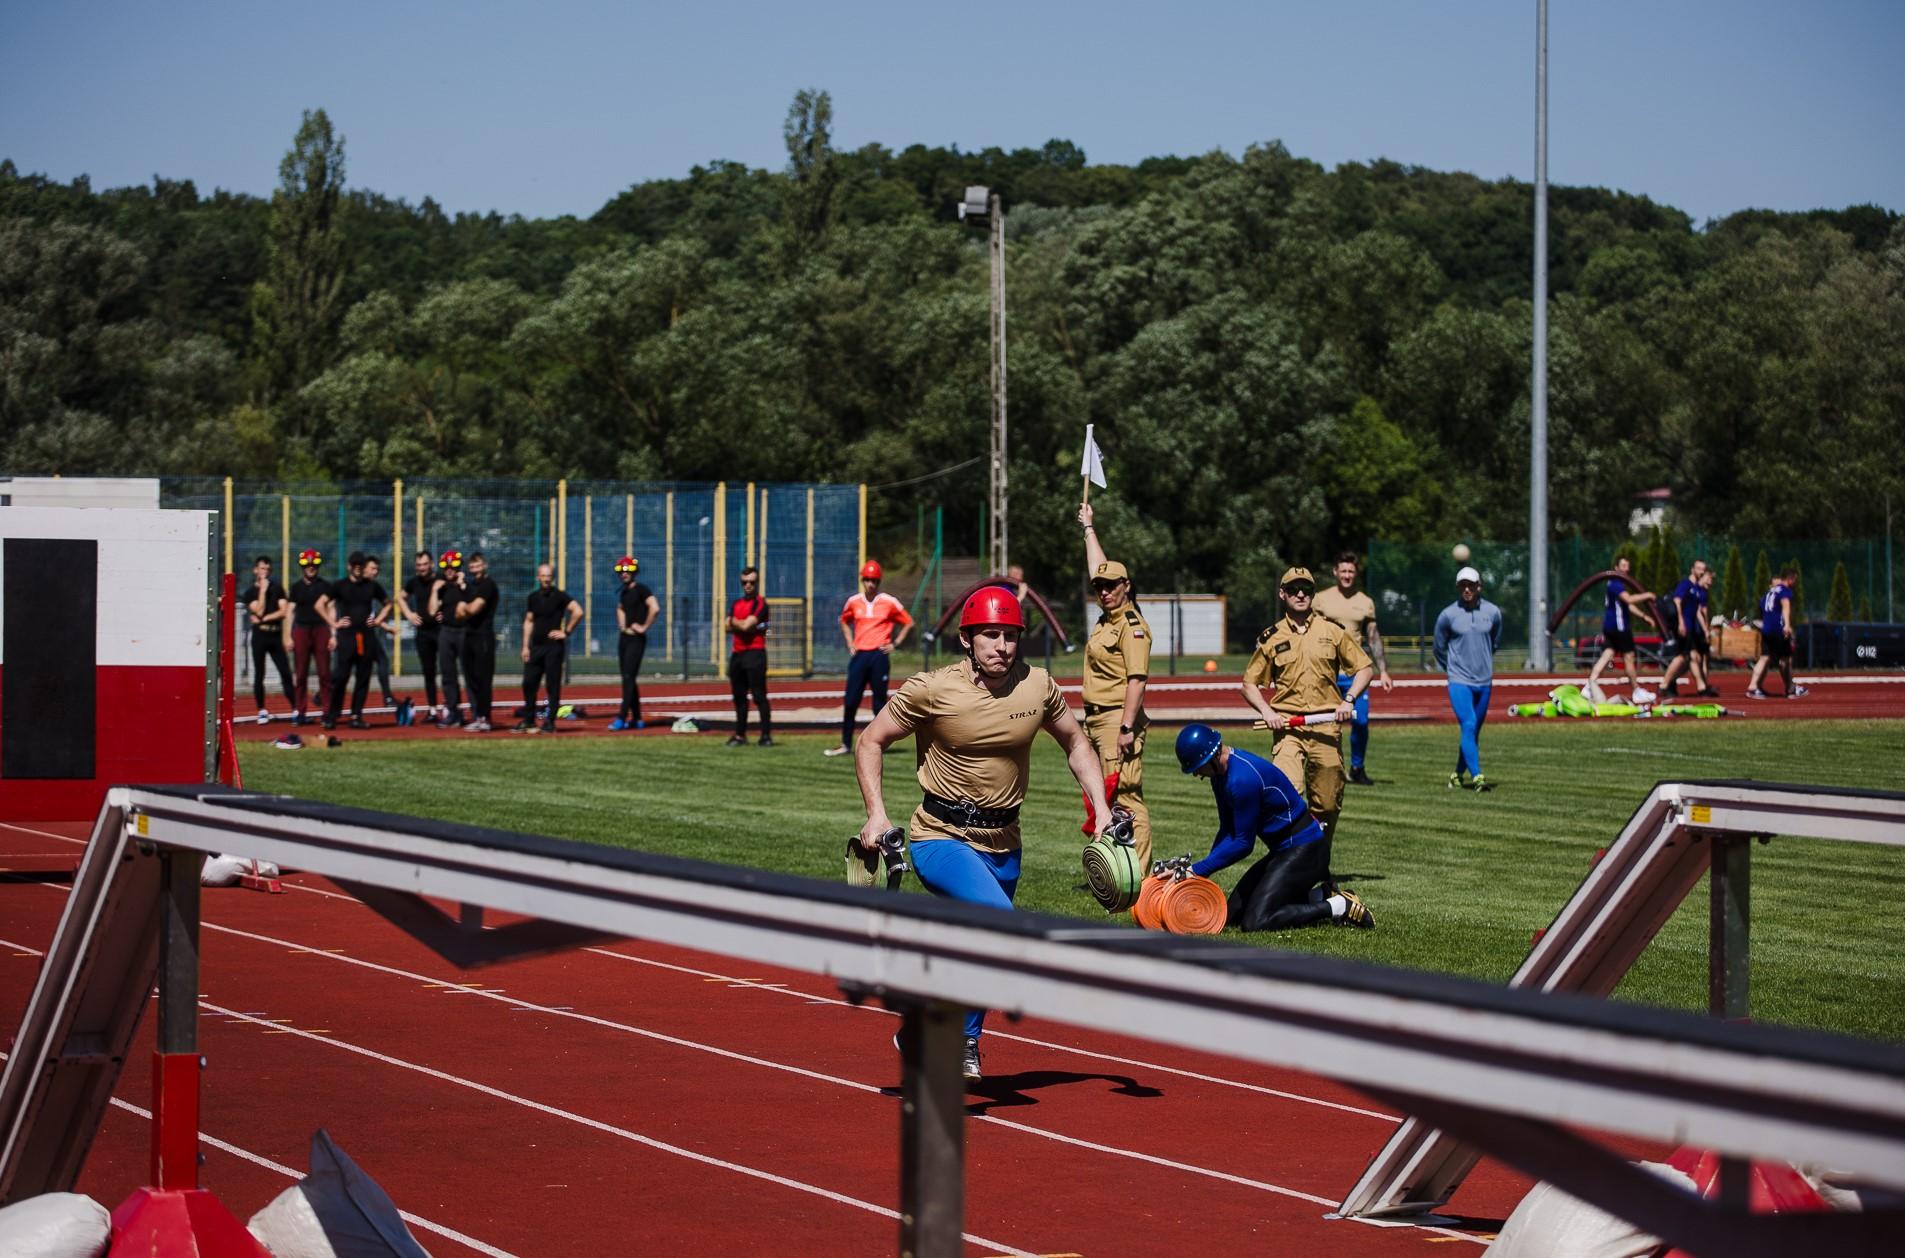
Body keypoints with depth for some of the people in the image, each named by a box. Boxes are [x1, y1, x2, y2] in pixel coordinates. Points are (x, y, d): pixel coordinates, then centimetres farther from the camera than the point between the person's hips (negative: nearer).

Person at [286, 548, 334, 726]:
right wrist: (289, 636, 3)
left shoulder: (324, 586, 8)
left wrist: (333, 634, -1)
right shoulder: (297, 588, 10)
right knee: (301, 674, 0)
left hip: (321, 630, -1)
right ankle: (300, 712, 4)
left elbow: (329, 610, 6)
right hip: (301, 630, 1)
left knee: (324, 672, -4)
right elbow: (291, 612, 10)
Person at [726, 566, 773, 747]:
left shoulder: (760, 604, -5)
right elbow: (729, 627, 5)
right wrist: (746, 626, -10)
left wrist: (735, 622, 5)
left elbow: (746, 625, -15)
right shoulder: (737, 603, 17)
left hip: (755, 652, -8)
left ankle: (766, 735, -10)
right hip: (737, 653, 8)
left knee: (759, 696, -10)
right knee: (739, 696, 11)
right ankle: (740, 735, 18)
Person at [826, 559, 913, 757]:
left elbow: (908, 623, 7)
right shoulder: (853, 602, 8)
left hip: (879, 656, -3)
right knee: (851, 701, -1)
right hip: (859, 655, 3)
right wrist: (849, 643, 13)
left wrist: (895, 644, -1)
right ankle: (845, 744, 4)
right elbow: (844, 621, 26)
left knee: (879, 702, 1)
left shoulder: (889, 602, -1)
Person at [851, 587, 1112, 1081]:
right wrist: (876, 815, -13)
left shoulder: (1037, 686, -1)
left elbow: (1076, 745, 16)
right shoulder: (932, 689, -13)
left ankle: (962, 1046, 40)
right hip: (941, 837, -5)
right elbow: (870, 743, -2)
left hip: (1003, 844, 5)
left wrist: (1101, 809, 5)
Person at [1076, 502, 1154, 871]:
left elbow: (1137, 680, -19)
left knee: (1126, 797, -14)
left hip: (1118, 718, -10)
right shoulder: (1105, 618, 14)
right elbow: (1098, 569, 30)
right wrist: (1088, 527, 40)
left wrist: (1127, 727, -26)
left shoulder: (1132, 625, -11)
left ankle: (1139, 877, -18)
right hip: (1095, 718, 10)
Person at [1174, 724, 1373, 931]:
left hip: (1303, 850, -10)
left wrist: (1198, 870, -17)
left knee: (1255, 923, -18)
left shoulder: (1243, 778, -26)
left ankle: (1337, 907, -8)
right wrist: (1201, 869, -3)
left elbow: (1243, 843, -20)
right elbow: (1228, 831, 9)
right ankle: (1318, 897, 13)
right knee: (1235, 913, 11)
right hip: (1282, 850, 10)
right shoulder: (1221, 772, 5)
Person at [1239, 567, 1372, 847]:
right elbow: (1249, 683, 12)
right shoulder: (1270, 638, 8)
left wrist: (1348, 699, -6)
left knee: (1328, 804, 5)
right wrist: (1266, 710, -6)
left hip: (1326, 726, 1)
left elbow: (1365, 668, 11)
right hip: (1287, 726, -1)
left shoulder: (1333, 631, 8)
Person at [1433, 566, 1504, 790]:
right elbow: (1439, 648, 10)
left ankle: (1458, 774, 24)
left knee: (1474, 732, 9)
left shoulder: (1493, 612, 2)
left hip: (1484, 682, 3)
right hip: (1459, 681, -3)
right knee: (1468, 726, -18)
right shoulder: (1447, 615, -5)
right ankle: (1477, 777, -22)